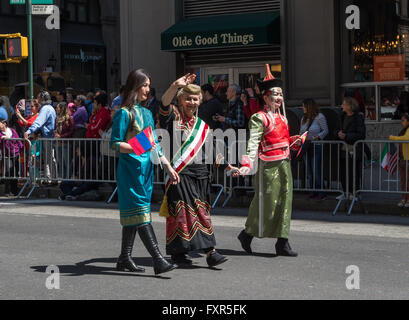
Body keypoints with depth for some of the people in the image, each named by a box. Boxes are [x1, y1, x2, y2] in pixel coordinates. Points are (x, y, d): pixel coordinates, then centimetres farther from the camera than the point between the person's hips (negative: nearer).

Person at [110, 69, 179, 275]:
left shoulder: (147, 113, 17)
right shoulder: (124, 113, -7)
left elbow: (155, 144, 21)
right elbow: (115, 144, -11)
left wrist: (168, 167, 17)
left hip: (145, 169, 8)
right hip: (130, 168, -8)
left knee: (133, 214, 10)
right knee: (140, 213, -11)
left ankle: (125, 259, 15)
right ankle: (158, 260, -17)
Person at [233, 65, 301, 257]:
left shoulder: (282, 118, 15)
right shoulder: (259, 118, -9)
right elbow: (253, 144, -19)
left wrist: (294, 141, 7)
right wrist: (247, 165, -31)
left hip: (284, 164, 8)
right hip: (269, 165, -8)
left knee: (284, 201, 5)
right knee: (265, 202, -2)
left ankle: (282, 243, 8)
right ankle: (247, 234, 18)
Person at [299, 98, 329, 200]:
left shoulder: (320, 117, -7)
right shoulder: (304, 118, 14)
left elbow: (325, 131, -6)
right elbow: (301, 132, 20)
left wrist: (315, 138, -17)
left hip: (316, 147, -7)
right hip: (306, 147, 7)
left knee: (317, 171, -6)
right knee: (309, 172, 7)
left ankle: (321, 192, 1)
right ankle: (313, 191, 14)